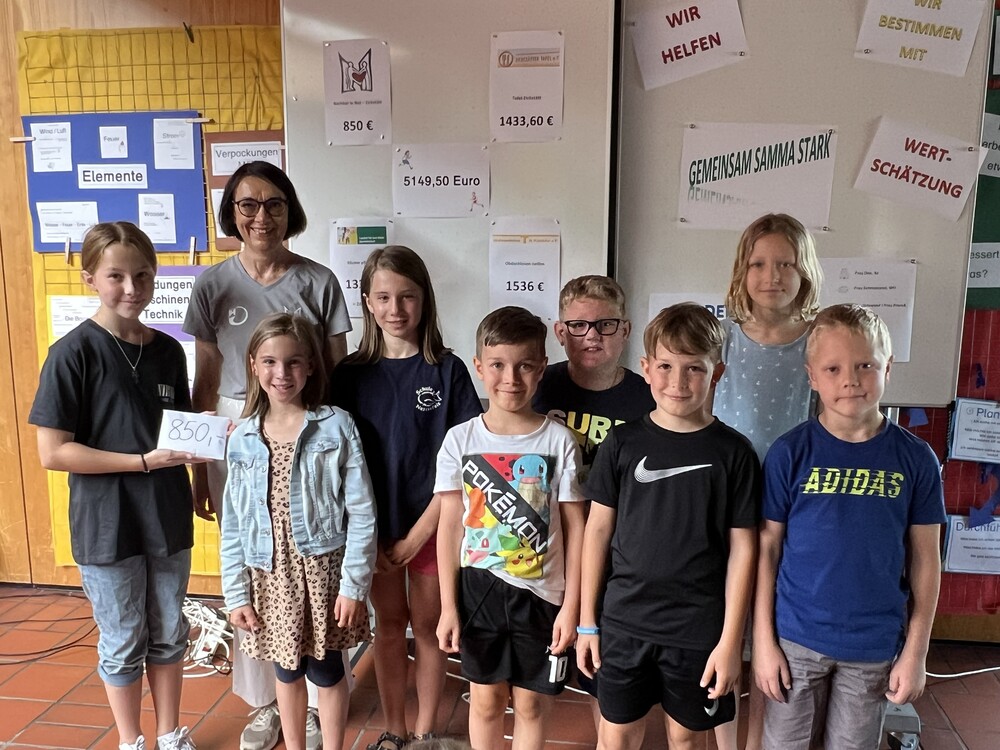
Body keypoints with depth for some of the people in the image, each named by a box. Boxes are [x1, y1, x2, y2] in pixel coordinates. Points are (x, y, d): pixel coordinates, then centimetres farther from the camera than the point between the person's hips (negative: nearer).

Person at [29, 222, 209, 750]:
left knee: (168, 634, 17)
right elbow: (52, 452, -15)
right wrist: (143, 460, -21)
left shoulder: (168, 351, 2)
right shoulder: (73, 353, -13)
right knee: (123, 642, 13)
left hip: (167, 517, 4)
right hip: (107, 523, -4)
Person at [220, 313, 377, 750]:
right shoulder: (243, 438, -1)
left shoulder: (336, 427, -10)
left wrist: (354, 584, -12)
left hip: (323, 569, -3)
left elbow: (362, 513, -10)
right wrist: (236, 593, 2)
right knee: (287, 670, 19)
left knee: (326, 669, 12)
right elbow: (232, 525, 4)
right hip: (271, 574, 3)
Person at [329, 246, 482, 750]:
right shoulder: (351, 374, -2)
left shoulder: (447, 370, -8)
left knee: (427, 627, 12)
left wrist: (415, 537, -11)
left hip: (430, 526, -1)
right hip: (373, 530, 2)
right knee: (389, 626, 15)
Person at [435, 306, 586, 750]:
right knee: (485, 700, 16)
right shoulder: (460, 439, -6)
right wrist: (448, 605, -2)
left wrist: (571, 604, -6)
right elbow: (450, 525, -2)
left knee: (531, 703, 13)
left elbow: (574, 527, -5)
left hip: (540, 594, -1)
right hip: (478, 589, 1)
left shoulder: (559, 440, -9)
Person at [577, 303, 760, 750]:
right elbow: (598, 529, 1)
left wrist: (731, 640, -5)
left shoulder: (733, 452, -7)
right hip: (625, 620, 1)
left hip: (700, 628, 0)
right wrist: (587, 621, 2)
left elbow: (741, 549, -4)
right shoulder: (624, 442, -4)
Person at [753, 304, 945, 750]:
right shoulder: (789, 453, -10)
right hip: (796, 638, -1)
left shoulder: (915, 459, -6)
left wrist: (915, 651, 1)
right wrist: (763, 639, -5)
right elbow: (767, 549, -5)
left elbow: (925, 560, 1)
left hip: (875, 646, 1)